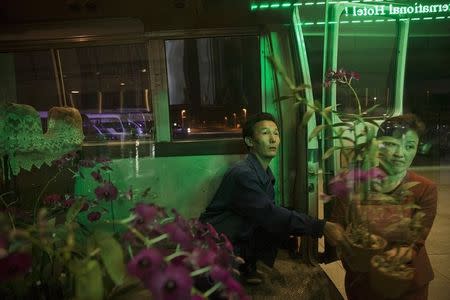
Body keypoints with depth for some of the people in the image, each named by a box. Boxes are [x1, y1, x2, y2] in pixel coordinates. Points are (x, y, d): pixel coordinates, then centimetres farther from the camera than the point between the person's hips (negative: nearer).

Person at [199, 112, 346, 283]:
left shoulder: (266, 174, 5)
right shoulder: (242, 174, -23)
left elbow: (269, 215, 2)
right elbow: (270, 215, -29)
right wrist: (322, 227, -30)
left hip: (241, 239, 8)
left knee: (281, 226, -9)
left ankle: (248, 265, 6)